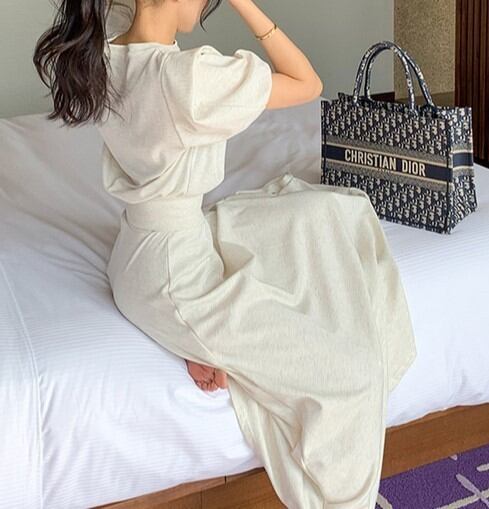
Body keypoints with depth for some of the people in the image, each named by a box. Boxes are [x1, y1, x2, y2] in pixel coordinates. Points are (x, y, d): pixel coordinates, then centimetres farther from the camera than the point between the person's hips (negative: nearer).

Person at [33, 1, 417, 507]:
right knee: (350, 371, -3)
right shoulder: (194, 77, -30)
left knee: (337, 209, 14)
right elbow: (308, 84, -15)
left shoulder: (102, 46, -6)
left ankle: (216, 337, 12)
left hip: (140, 247, 9)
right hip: (171, 275, -9)